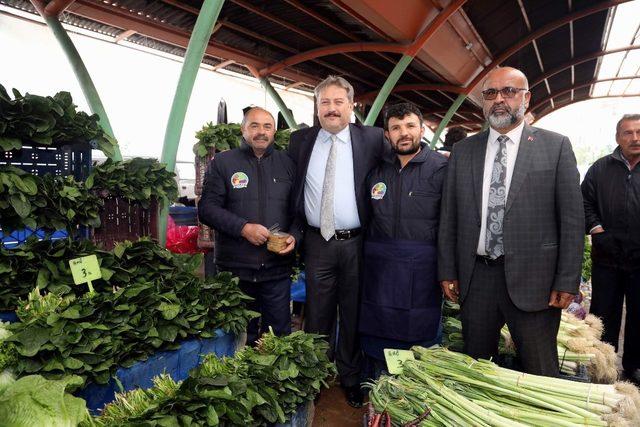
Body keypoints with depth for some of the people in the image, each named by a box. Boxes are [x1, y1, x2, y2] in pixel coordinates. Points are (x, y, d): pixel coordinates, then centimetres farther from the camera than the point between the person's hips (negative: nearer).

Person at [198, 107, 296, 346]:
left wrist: (294, 236, -6)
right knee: (240, 337, 12)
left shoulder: (287, 164, 9)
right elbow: (207, 207, -4)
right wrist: (243, 228, -16)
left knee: (280, 334, 11)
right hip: (235, 269, -1)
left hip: (277, 268, 2)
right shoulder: (222, 162, 2)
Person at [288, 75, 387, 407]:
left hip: (357, 243, -1)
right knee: (316, 315, 13)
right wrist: (295, 231, 6)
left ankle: (350, 378, 32)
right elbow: (291, 190, 10)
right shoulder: (300, 140, 4)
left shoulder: (372, 139, -2)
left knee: (353, 315, 13)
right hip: (317, 242, 2)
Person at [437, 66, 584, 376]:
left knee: (540, 376, 10)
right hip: (475, 278, 3)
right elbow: (449, 217, 7)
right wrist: (447, 271, 4)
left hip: (532, 280, -2)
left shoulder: (556, 146, 1)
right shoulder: (462, 151, 8)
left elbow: (572, 219, -2)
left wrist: (567, 282, -6)